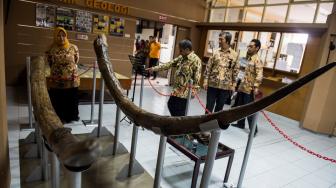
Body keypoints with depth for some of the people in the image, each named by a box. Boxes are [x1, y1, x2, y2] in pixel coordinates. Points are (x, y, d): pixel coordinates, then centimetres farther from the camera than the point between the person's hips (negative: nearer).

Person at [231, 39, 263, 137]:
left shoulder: (257, 60, -12)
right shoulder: (247, 58, 14)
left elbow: (259, 75, -22)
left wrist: (256, 87, -31)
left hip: (249, 88, -9)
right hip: (241, 87, 9)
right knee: (239, 106, 17)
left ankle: (253, 129, 6)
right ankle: (240, 123, 32)